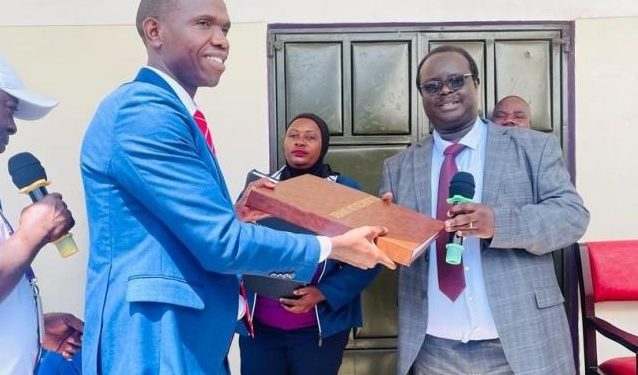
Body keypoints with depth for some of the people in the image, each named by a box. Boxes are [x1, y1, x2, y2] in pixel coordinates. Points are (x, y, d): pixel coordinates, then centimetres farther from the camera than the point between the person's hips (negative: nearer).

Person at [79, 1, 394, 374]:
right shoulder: (144, 111, -20)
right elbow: (221, 242, -23)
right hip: (155, 344, -10)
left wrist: (232, 214, 4)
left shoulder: (168, 112, 12)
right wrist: (333, 246, -13)